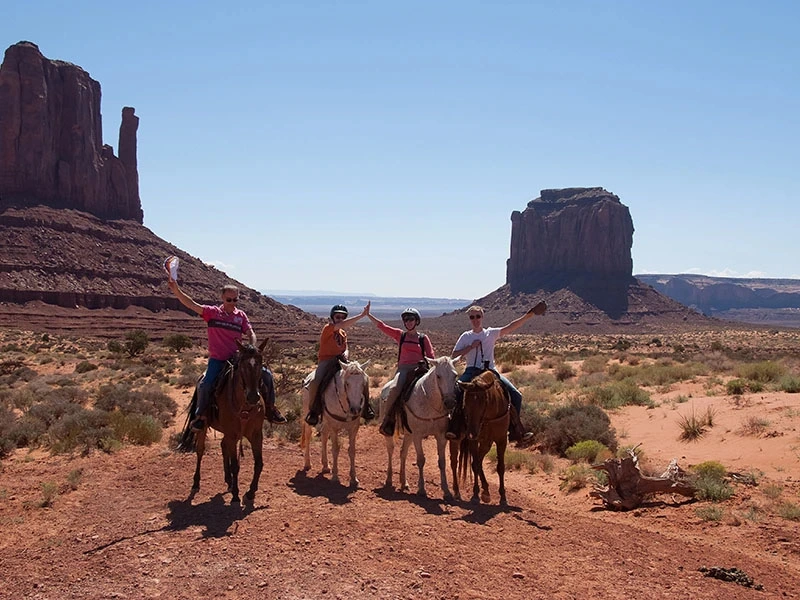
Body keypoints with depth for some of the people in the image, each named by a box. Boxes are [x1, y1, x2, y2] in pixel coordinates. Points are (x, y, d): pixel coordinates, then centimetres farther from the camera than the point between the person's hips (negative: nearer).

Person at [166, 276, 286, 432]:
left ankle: (270, 407, 10)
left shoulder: (241, 315, 6)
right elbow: (192, 304, -10)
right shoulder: (212, 312, 0)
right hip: (217, 360, -3)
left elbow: (250, 334, 2)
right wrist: (176, 290, -25)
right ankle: (200, 416, -1)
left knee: (266, 374, -6)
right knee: (205, 385, -26)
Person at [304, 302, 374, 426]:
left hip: (341, 361, 6)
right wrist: (362, 315, -29)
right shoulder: (328, 328, -7)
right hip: (326, 361, -6)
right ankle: (313, 411, -14)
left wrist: (345, 354, -11)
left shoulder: (343, 333, 17)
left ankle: (366, 407, 5)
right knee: (314, 383, -33)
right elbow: (342, 325, -24)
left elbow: (345, 348, 16)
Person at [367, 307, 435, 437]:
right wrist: (368, 314, 6)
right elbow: (381, 326, 11)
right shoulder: (400, 335, 14)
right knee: (395, 389, -31)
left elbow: (431, 356, 11)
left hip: (419, 369, 1)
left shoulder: (423, 338, 13)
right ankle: (387, 418, -18)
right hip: (403, 369, -1)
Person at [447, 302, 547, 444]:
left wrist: (528, 315, -14)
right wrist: (471, 347, -7)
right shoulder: (466, 336, 9)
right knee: (456, 392, -31)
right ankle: (454, 427, -23)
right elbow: (454, 356, 5)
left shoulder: (491, 333, 8)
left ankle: (515, 431, -2)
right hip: (472, 371, -1)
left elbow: (510, 327, -4)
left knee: (516, 395, -11)